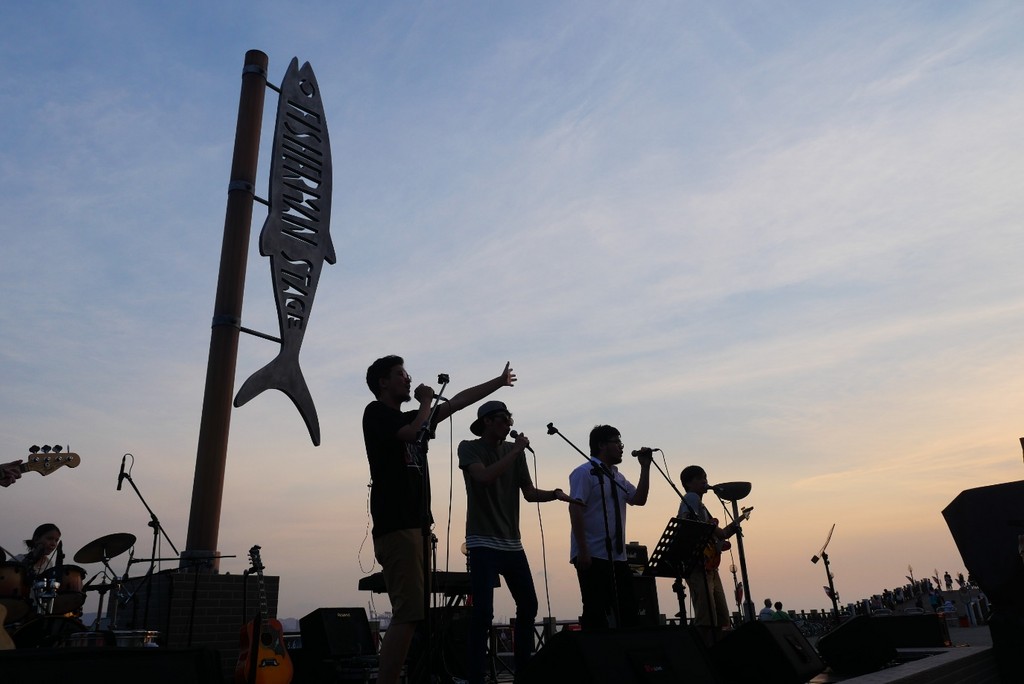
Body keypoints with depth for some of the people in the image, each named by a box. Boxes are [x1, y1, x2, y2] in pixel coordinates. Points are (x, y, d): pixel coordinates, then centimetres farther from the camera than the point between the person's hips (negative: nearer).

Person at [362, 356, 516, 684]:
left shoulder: (412, 417, 24)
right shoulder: (376, 411, 1)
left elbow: (458, 401, 28)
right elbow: (412, 433, -16)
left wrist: (499, 382, 30)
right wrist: (426, 401, 1)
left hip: (414, 524, 9)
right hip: (396, 525, -9)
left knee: (411, 614, 8)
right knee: (407, 615, -16)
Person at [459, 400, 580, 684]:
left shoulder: (514, 450, 10)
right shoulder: (469, 448, -4)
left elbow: (529, 493, 10)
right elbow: (484, 477, -23)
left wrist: (555, 494, -8)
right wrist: (516, 452, -18)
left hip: (512, 542, 6)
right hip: (484, 542, -6)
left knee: (529, 606, 10)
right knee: (483, 611, -13)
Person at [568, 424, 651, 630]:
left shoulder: (617, 476, 17)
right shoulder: (585, 473, -8)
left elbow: (639, 499, 15)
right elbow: (575, 510, -15)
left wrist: (645, 468, 8)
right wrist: (582, 551, -21)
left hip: (617, 557, 8)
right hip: (593, 557, -8)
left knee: (629, 613, 9)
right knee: (595, 614, -3)